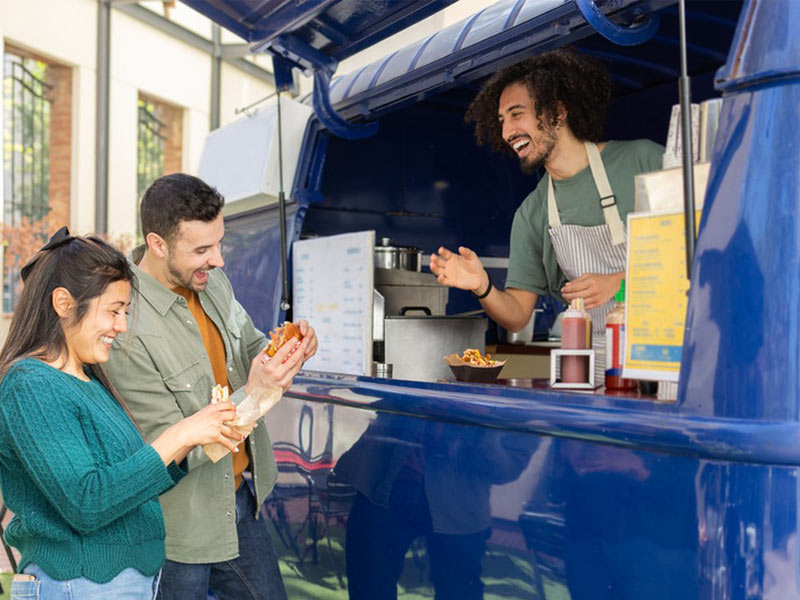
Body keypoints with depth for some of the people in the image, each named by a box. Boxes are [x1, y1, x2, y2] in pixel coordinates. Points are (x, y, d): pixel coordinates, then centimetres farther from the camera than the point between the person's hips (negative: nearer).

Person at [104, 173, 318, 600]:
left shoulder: (212, 282, -4)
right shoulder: (125, 328, -28)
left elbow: (249, 351, 11)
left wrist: (286, 350, -11)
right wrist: (251, 395, -32)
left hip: (240, 496, 8)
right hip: (179, 526, -7)